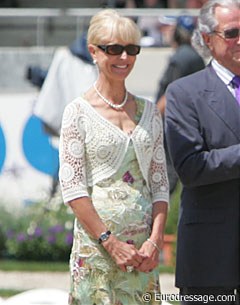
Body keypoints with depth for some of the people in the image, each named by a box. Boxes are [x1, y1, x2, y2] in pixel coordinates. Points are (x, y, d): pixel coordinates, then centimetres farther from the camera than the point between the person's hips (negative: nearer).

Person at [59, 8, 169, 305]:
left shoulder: (148, 111, 12)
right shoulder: (79, 112, -1)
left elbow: (160, 183, 11)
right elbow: (72, 187, -7)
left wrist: (155, 239, -4)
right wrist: (111, 242, -13)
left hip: (143, 245, 4)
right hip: (95, 242, -4)